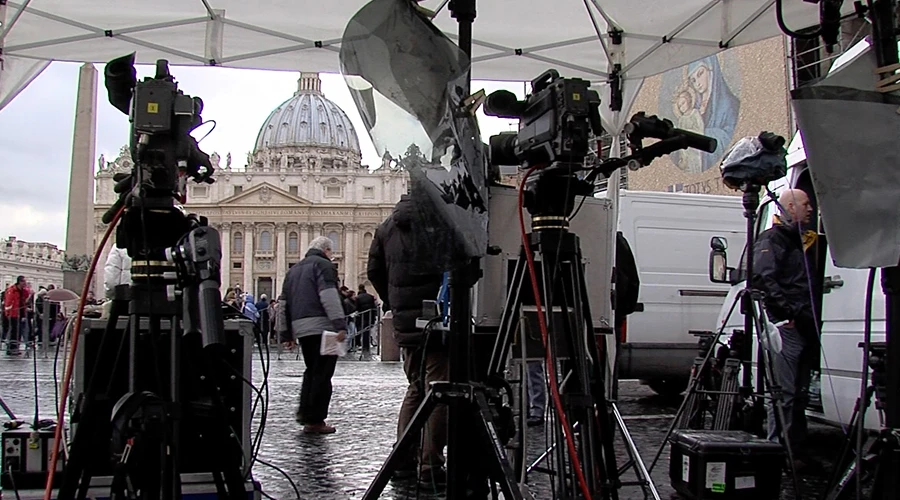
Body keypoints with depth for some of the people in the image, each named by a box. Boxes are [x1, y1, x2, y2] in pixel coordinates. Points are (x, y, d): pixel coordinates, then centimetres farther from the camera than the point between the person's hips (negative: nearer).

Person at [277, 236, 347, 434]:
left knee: (311, 370, 21)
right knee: (322, 373, -4)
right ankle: (315, 420, -5)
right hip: (321, 326, -8)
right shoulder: (323, 265, -1)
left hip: (300, 328, 8)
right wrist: (340, 325, -21)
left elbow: (284, 304, 24)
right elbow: (329, 296, -16)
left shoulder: (294, 269, 24)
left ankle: (304, 410, 14)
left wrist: (286, 334, 26)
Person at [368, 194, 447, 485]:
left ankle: (403, 460, 20)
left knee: (415, 387, 19)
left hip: (404, 322, 7)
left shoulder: (386, 227, 13)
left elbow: (374, 271, 17)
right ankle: (431, 467, -1)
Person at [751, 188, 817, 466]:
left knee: (800, 394, 12)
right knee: (784, 394, -10)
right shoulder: (772, 240, -4)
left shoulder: (801, 240, 25)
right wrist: (792, 311, -23)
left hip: (805, 328, 9)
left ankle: (796, 451, 18)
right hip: (785, 326, -9)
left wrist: (812, 318, 13)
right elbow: (763, 280, -17)